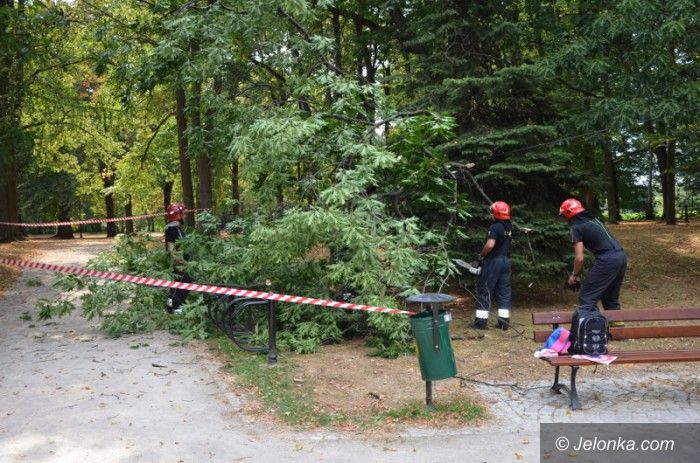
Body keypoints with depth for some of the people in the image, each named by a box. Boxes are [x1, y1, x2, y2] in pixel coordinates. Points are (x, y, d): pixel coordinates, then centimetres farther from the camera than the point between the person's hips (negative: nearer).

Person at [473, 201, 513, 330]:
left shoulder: (495, 227, -17)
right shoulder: (509, 227, 9)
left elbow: (490, 245, -26)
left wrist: (481, 256, -12)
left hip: (493, 261, -8)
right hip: (506, 261, 8)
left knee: (484, 291, 1)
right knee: (504, 291, 10)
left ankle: (481, 321, 3)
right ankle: (504, 321, 12)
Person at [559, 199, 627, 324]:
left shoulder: (576, 227, -3)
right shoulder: (593, 219, 21)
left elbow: (579, 258, -6)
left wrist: (574, 275, 10)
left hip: (608, 259, -8)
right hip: (621, 256, 8)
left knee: (586, 297, 0)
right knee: (611, 296, 23)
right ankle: (616, 323, 27)